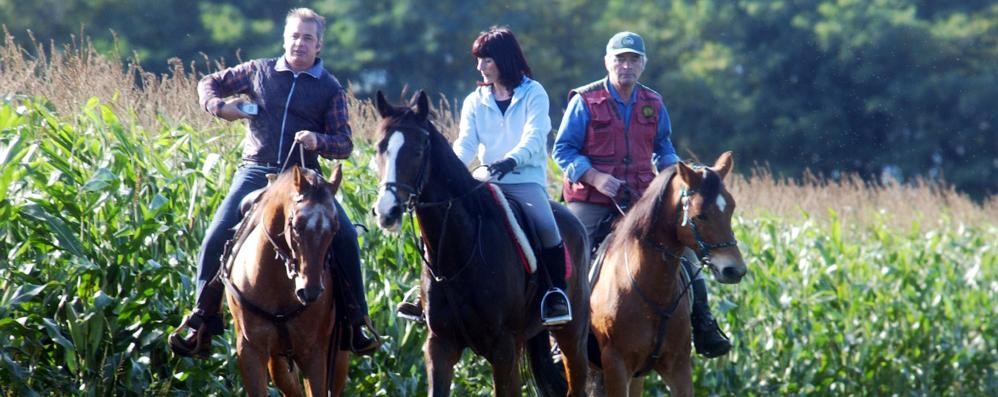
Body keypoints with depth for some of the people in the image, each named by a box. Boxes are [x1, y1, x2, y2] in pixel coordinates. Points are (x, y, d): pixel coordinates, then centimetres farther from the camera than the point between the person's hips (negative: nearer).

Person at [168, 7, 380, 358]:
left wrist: (318, 141, -17)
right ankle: (201, 322, -2)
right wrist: (218, 105, -3)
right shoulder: (259, 72, 10)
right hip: (256, 172, 1)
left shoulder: (330, 89, 7)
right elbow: (209, 83, 19)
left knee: (344, 235, -19)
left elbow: (344, 144, 6)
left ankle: (357, 322, -8)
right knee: (216, 238, -13)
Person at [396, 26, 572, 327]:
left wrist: (511, 160, -35)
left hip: (526, 180, -4)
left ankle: (556, 294, -21)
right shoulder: (475, 101, 12)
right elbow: (466, 144, 0)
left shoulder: (533, 94, 0)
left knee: (546, 226, -33)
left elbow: (533, 140, -13)